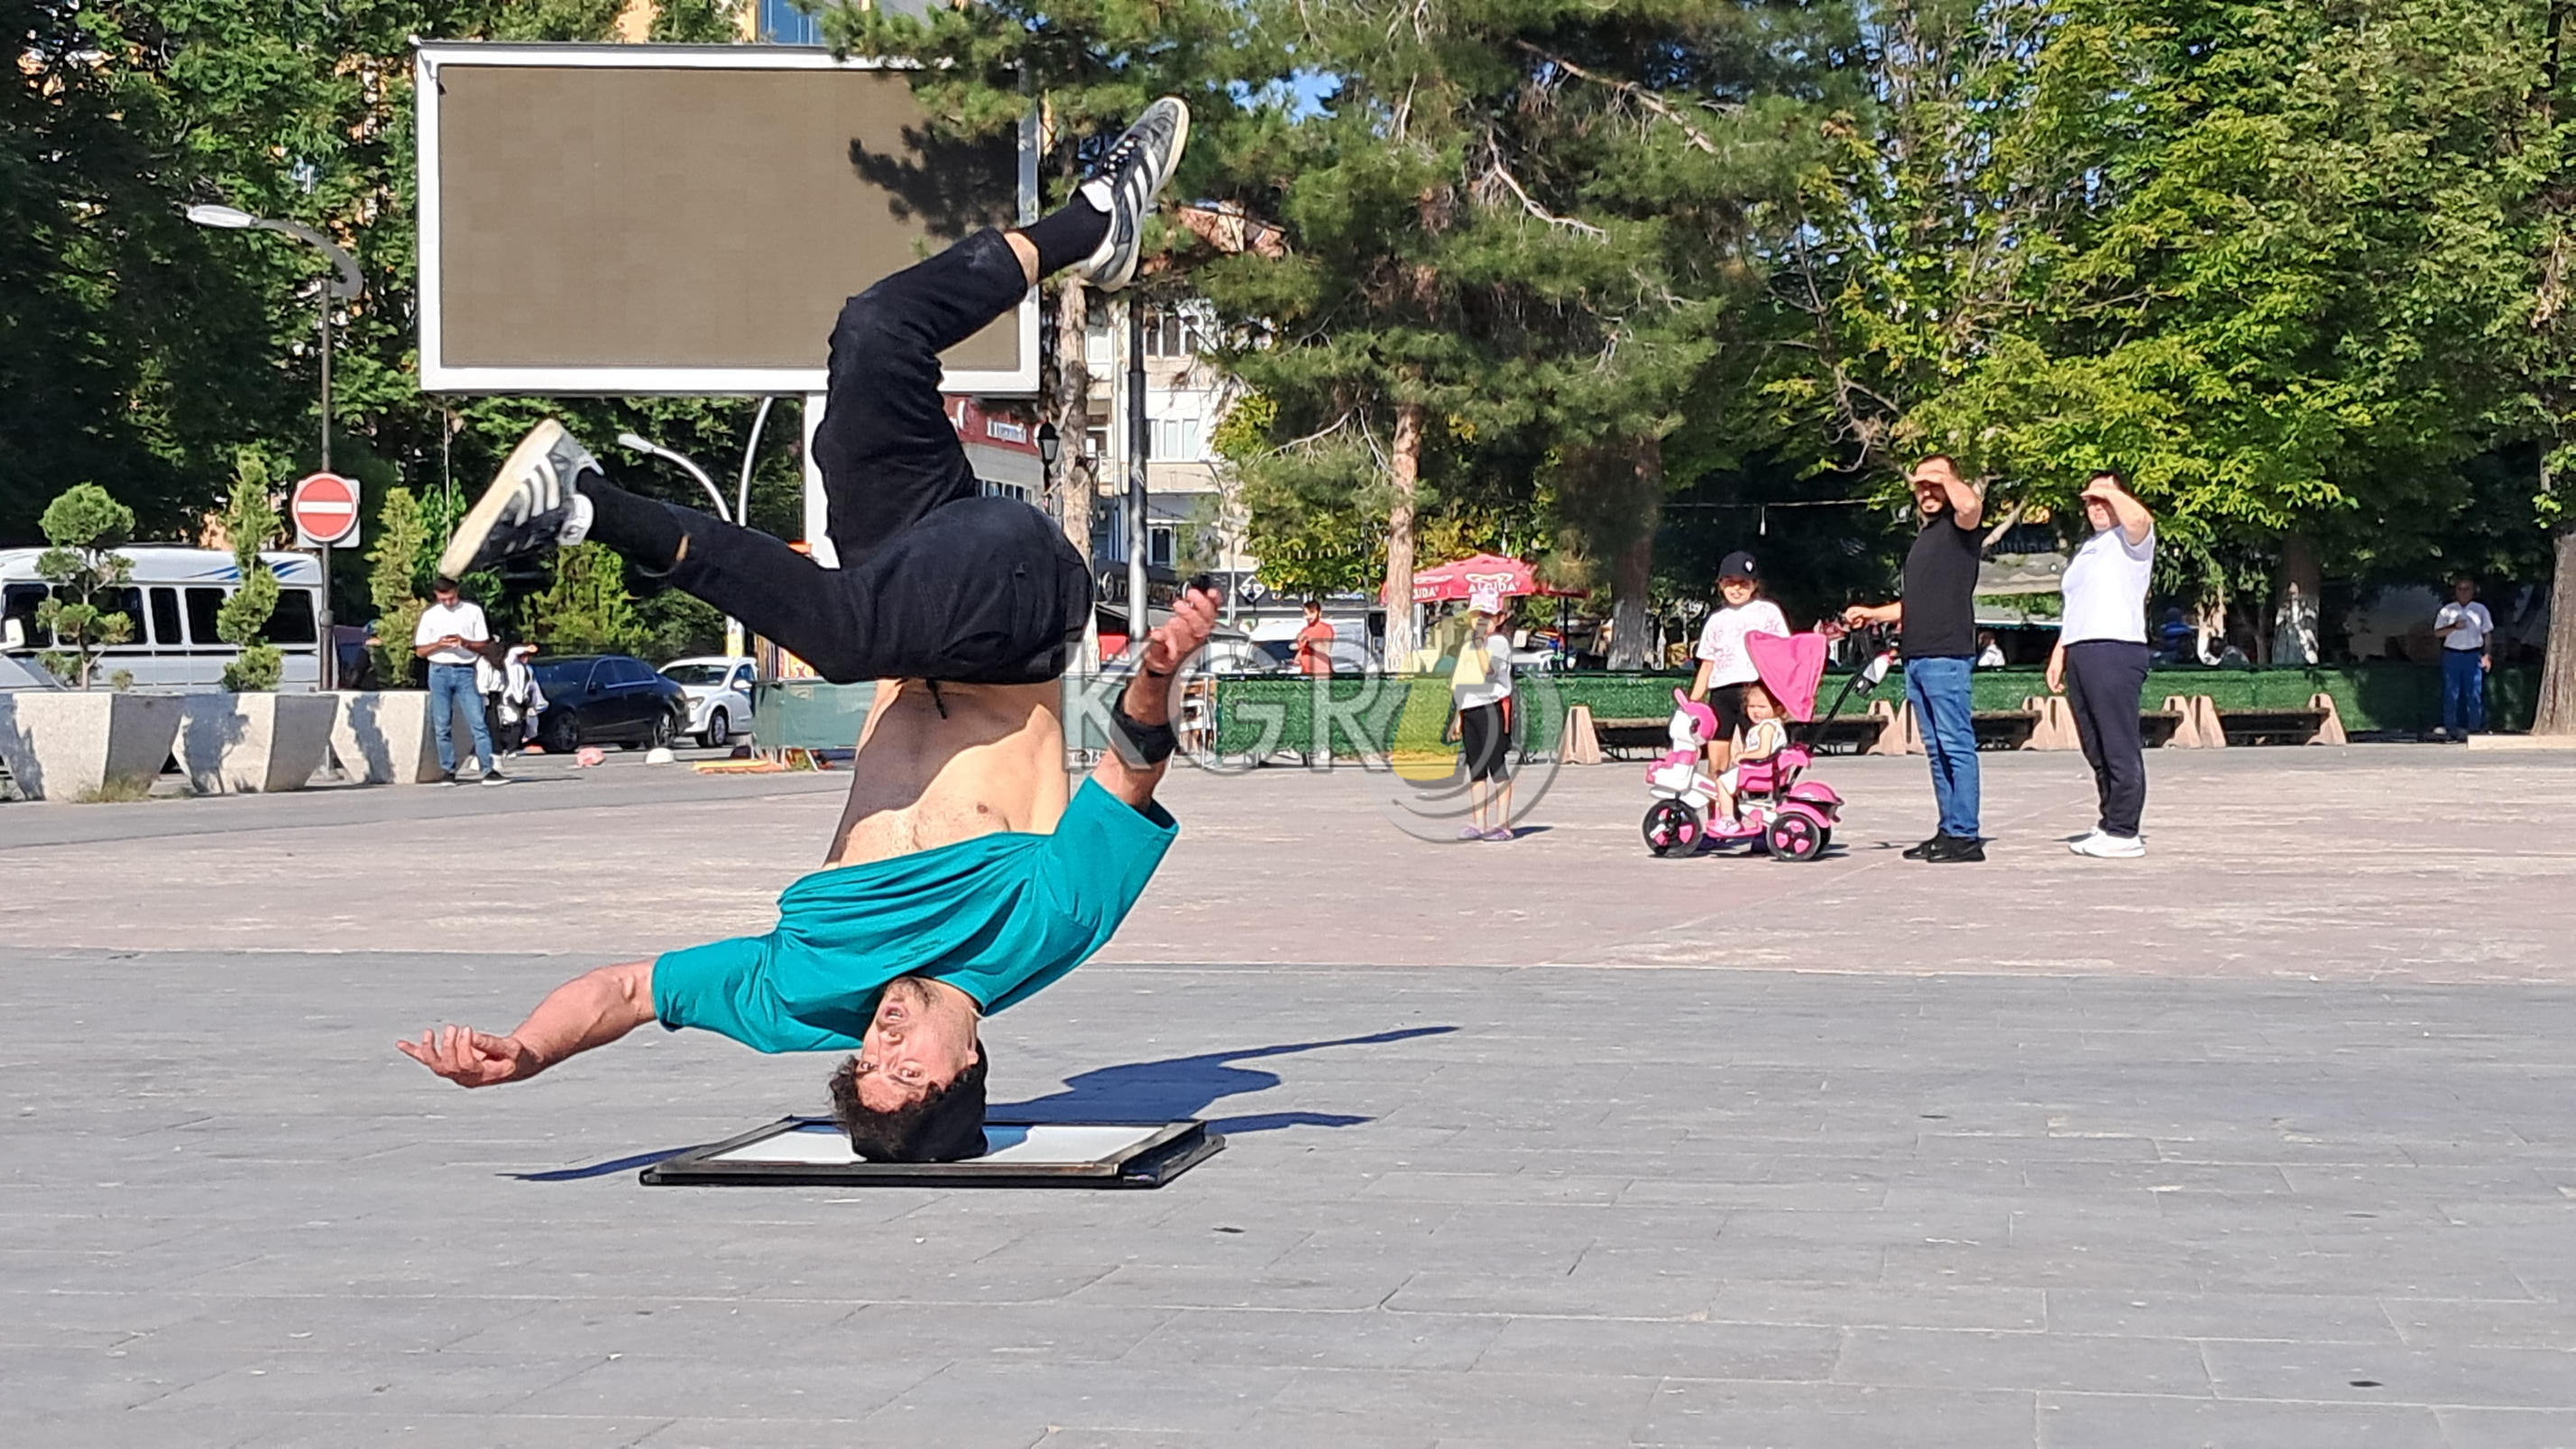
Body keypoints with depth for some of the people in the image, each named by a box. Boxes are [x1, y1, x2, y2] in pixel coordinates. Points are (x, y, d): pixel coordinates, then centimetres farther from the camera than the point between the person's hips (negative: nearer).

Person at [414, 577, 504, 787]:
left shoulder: (473, 611, 6)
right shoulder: (429, 615, 9)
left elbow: (484, 645, 6)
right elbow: (420, 651, 9)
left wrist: (465, 643, -13)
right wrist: (439, 644, -10)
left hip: (465, 672, -1)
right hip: (440, 672, 1)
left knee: (478, 721, -10)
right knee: (442, 725, 1)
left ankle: (488, 770, -14)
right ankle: (448, 771, 8)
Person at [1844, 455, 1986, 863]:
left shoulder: (1958, 528, -2)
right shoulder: (1924, 537, 25)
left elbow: (1970, 505, -28)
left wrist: (1945, 477, -11)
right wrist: (1872, 613, 23)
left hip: (1947, 656, -9)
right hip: (1917, 657, 10)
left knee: (1956, 745, -10)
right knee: (1936, 750, 10)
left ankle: (1965, 836, -11)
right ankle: (1948, 831, 13)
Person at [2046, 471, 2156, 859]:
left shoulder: (2131, 540, 2)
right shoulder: (2086, 550, 28)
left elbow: (2139, 518, -24)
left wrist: (2110, 491, -7)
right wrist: (2058, 655, 22)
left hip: (2116, 650, -9)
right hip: (2080, 652, 9)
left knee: (2121, 748, -9)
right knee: (2096, 750, 8)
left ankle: (2124, 833, -9)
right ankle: (2108, 825, 12)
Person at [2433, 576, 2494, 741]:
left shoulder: (2480, 610, 9)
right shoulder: (2447, 610, 7)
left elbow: (2487, 634, 11)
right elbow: (2438, 632, 2)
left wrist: (2487, 655, 1)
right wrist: (2454, 627, -14)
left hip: (2473, 655, 0)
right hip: (2452, 655, 0)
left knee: (2475, 694, -4)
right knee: (2451, 693, -1)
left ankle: (2474, 729, 0)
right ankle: (2450, 730, 2)